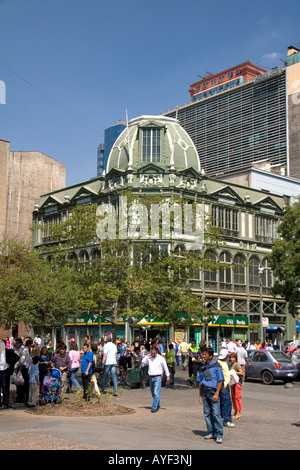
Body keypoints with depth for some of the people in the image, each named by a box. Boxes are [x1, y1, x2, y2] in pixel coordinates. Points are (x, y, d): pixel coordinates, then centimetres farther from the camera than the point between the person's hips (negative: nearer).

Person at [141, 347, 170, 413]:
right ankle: (158, 405, 31)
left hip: (157, 377, -5)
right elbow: (143, 363, 1)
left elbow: (165, 367, 6)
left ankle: (154, 407, -14)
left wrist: (167, 376, 6)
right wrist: (147, 356, -1)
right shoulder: (149, 358, 9)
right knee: (153, 393, 14)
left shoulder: (161, 358, 0)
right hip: (151, 377, 5)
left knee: (156, 393, -12)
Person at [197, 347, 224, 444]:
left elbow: (220, 380, -7)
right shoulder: (203, 367, 13)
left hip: (213, 391, -6)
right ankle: (211, 433, 18)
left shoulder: (216, 366, -4)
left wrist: (216, 394, -13)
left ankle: (219, 435, -5)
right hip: (205, 392, 6)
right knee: (207, 413, 8)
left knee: (216, 413, -9)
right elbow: (200, 382, 18)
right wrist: (200, 395, 13)